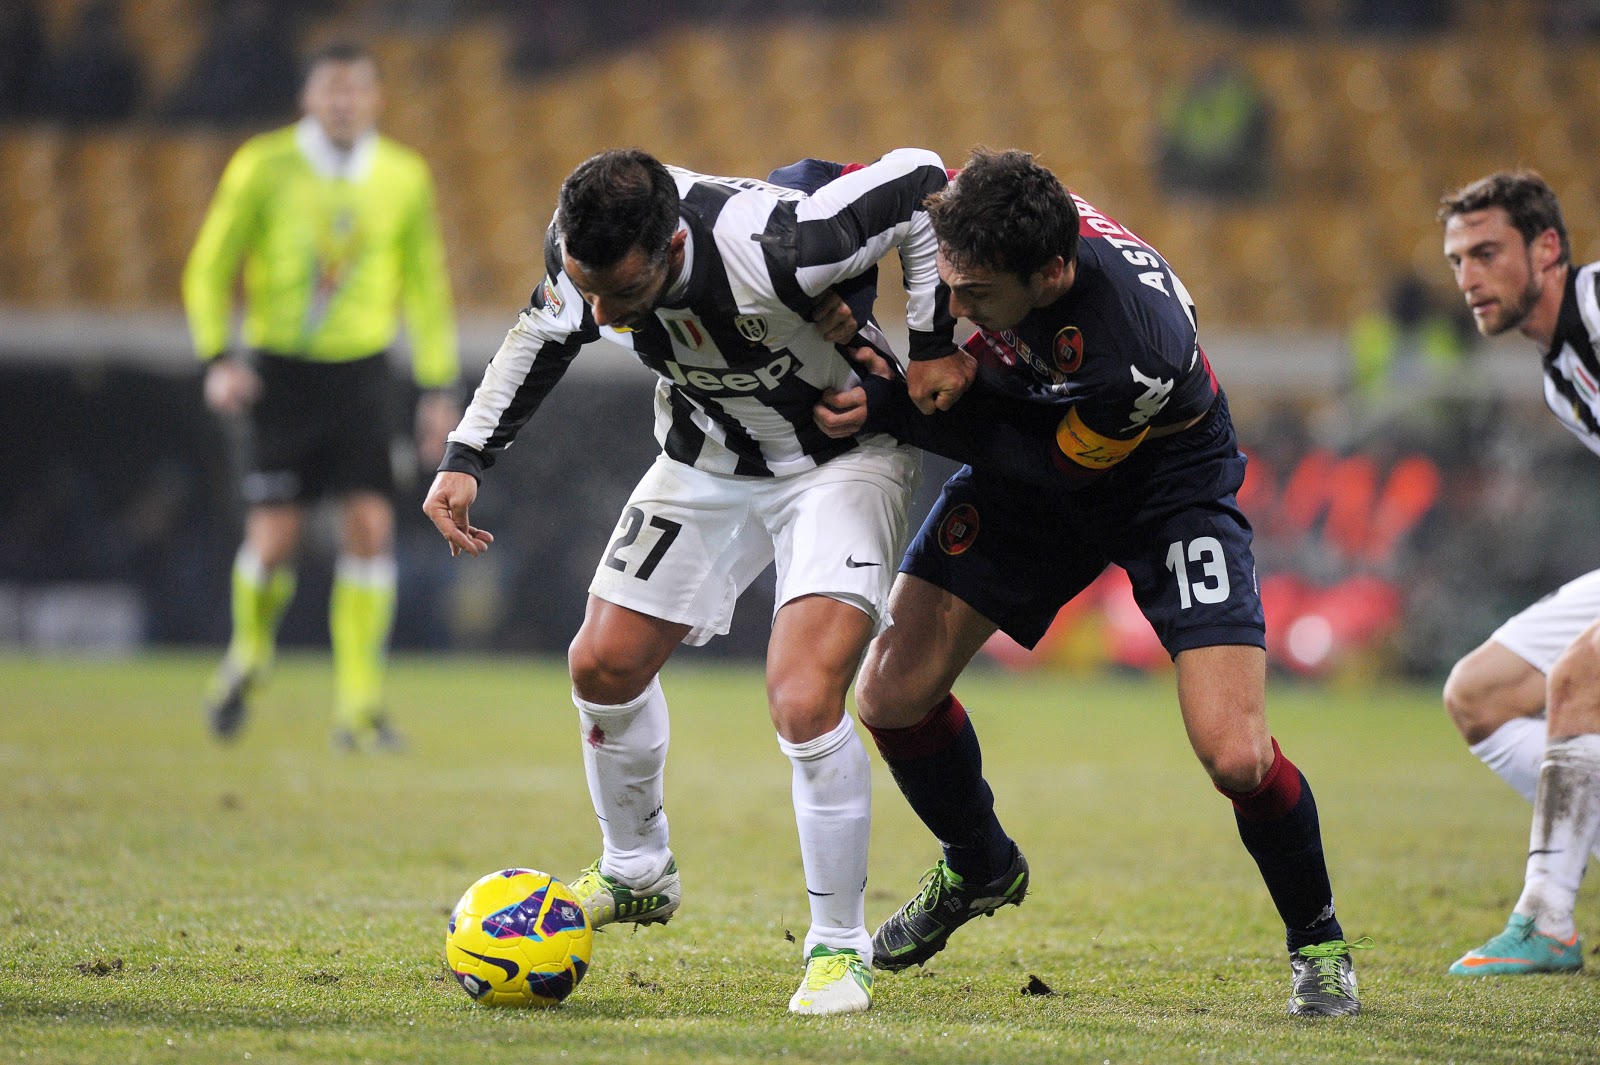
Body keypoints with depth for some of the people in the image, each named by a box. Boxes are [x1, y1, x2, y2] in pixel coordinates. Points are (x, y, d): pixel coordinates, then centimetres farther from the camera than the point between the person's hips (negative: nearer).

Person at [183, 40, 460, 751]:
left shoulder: (403, 178, 2)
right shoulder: (264, 167, -4)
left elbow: (426, 286, 11)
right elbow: (210, 268, 2)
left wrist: (438, 390, 7)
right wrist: (217, 359, -11)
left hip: (360, 372, 2)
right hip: (280, 367, -1)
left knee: (371, 526, -12)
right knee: (273, 540, -6)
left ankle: (359, 705, -8)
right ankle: (250, 653, 26)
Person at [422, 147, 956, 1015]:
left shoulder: (773, 252, -41)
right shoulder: (581, 253, -23)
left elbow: (921, 180, -25)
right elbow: (543, 333, 3)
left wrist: (930, 350, -22)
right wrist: (467, 455, -3)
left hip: (842, 456, -6)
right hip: (707, 459, 6)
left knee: (804, 703, -22)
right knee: (604, 665, 10)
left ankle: (839, 949, -3)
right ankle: (636, 875, 38)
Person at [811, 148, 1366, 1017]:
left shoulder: (1141, 351, -41)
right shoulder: (973, 220, -27)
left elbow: (1049, 462, -24)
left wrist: (894, 411, -29)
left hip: (1165, 480, -5)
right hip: (1025, 466, 5)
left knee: (1234, 755, -19)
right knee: (892, 692, -3)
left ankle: (1317, 939, 10)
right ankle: (979, 870, 27)